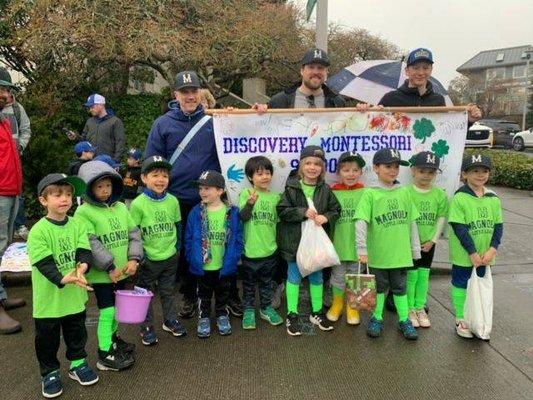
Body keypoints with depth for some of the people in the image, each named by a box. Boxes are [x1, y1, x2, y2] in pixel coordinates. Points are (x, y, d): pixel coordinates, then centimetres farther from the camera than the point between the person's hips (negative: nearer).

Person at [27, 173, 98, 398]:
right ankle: (50, 372, 33)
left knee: (77, 333, 19)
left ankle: (78, 364, 39)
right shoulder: (38, 231, -17)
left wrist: (83, 265, -32)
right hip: (48, 298, -3)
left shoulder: (77, 225, -2)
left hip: (75, 295, 4)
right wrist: (62, 279, -37)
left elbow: (84, 250, -10)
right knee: (47, 338, 14)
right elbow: (43, 263, -22)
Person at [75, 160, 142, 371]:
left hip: (122, 271, 6)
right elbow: (90, 244, -19)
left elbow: (134, 233, 6)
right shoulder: (84, 212, -13)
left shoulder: (121, 207, 6)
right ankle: (105, 354, 13)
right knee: (108, 311, -1)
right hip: (101, 274, -6)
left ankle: (112, 337, 43)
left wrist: (134, 259, -8)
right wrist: (110, 267, -19)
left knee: (118, 308, 21)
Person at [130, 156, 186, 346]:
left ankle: (170, 320, 36)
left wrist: (177, 246, 5)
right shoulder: (138, 204, -13)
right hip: (148, 259, -3)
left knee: (168, 291, 19)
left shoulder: (173, 201, -2)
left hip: (170, 257, 3)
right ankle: (146, 327, 26)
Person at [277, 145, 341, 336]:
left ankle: (317, 312, 32)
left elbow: (336, 210, 4)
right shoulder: (292, 187, -8)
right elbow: (282, 211, -11)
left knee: (317, 277, 15)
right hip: (295, 240, -3)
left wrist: (325, 217, -16)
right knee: (294, 276, 8)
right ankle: (292, 315, 20)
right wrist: (303, 212, -21)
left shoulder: (325, 190, -1)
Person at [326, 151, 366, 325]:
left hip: (357, 245, 0)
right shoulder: (333, 193, -2)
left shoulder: (365, 193, -3)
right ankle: (337, 304, 32)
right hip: (338, 244, 0)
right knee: (338, 277, 13)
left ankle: (352, 307, 30)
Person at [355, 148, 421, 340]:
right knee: (379, 287, 13)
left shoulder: (404, 192, 3)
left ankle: (404, 320, 28)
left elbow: (412, 222, 8)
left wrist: (415, 249, 9)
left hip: (400, 253, 3)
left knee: (400, 287, 14)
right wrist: (362, 249, -19)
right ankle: (377, 319, 29)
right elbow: (361, 222, -14)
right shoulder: (370, 194, -9)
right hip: (378, 253, -2)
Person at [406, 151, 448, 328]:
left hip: (428, 243, 3)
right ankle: (409, 309, 17)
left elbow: (441, 218, 3)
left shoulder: (440, 194, 0)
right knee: (411, 276, 3)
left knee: (423, 276, 12)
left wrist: (433, 240, -2)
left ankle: (420, 308, 26)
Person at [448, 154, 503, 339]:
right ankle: (461, 320, 26)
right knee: (461, 286, 10)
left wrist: (492, 249, -10)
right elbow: (459, 228, -17)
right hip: (463, 255, -5)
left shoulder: (493, 199, 0)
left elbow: (498, 225, 2)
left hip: (485, 256, 5)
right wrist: (473, 253, -17)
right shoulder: (459, 198, -15)